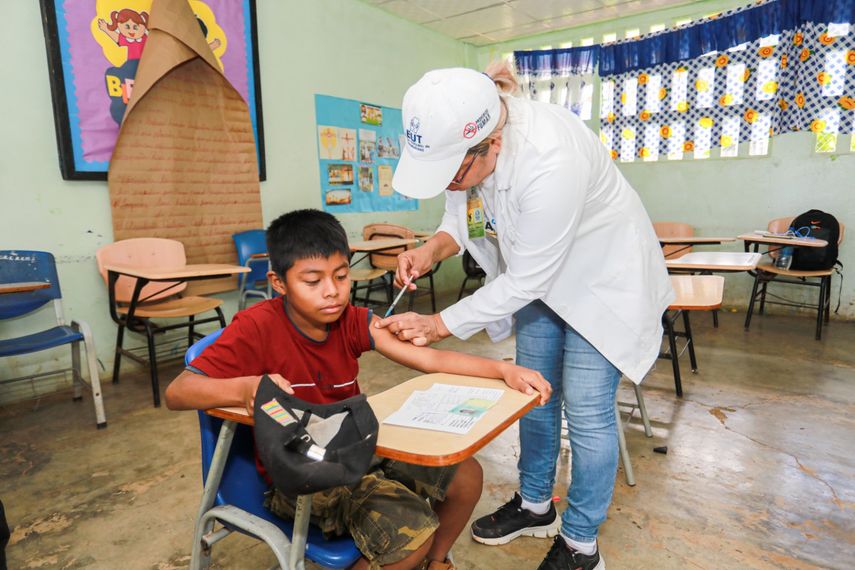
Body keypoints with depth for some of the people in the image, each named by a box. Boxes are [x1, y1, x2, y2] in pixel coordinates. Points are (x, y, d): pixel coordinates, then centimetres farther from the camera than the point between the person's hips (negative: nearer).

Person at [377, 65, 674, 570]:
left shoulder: (550, 163, -38)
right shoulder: (463, 140, -17)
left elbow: (523, 283, -30)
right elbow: (465, 213, -1)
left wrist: (439, 325, -24)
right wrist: (433, 249, -23)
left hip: (601, 277, -7)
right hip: (540, 274, 7)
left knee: (586, 409, -2)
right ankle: (535, 506, 36)